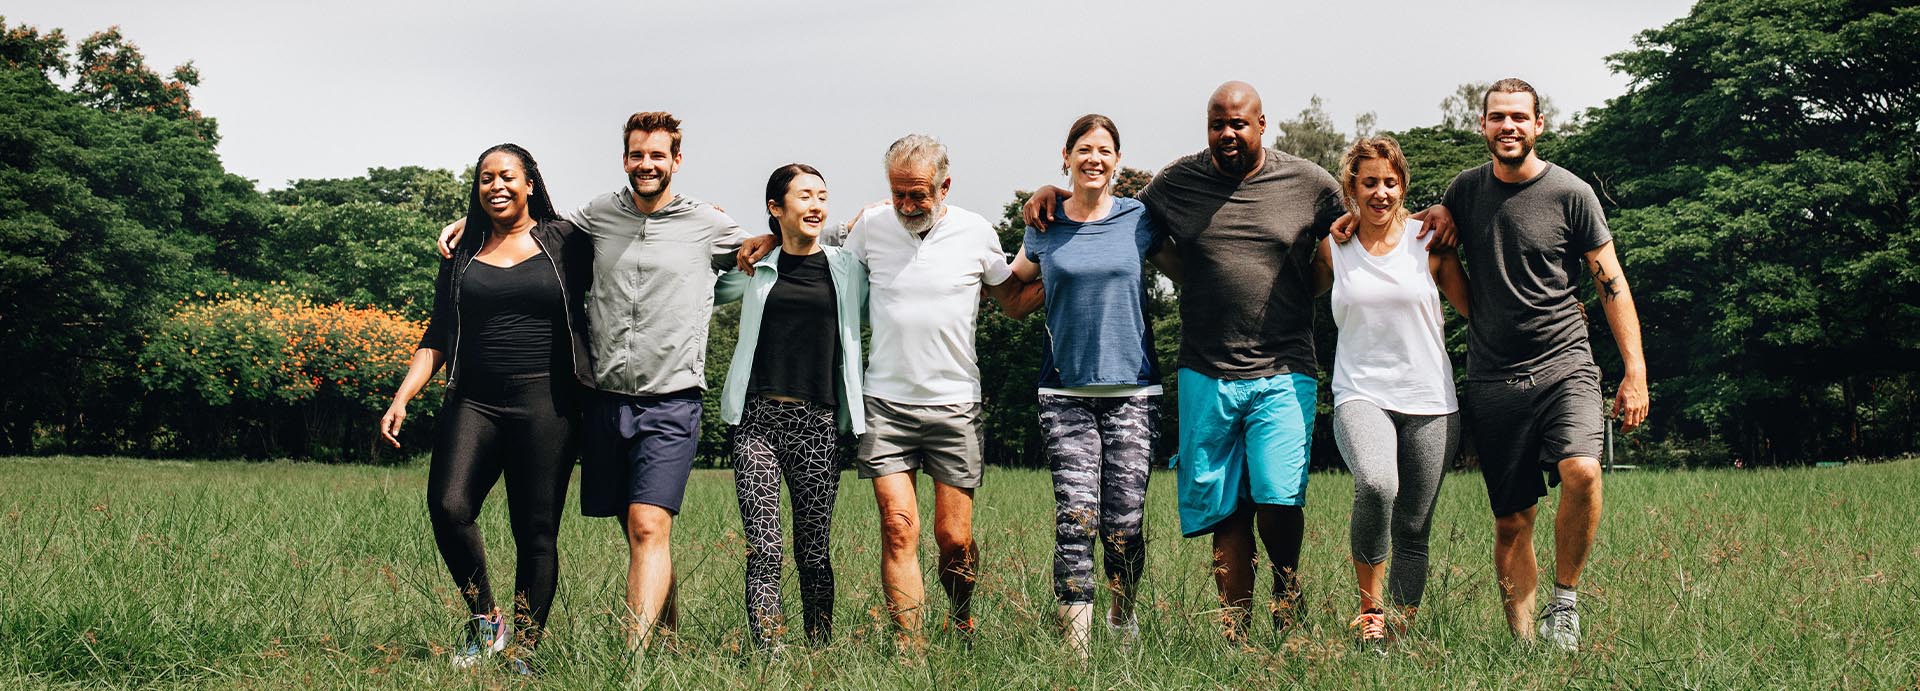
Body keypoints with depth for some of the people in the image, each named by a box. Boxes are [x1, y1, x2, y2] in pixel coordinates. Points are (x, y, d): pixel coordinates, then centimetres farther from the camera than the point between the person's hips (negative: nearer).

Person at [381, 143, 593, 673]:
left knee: (536, 532, -3)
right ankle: (485, 622, 2)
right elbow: (437, 337, 17)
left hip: (545, 404, -2)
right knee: (448, 506, -18)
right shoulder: (463, 255, 16)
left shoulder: (564, 241, 7)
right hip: (473, 400, 2)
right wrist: (401, 399, 7)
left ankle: (523, 654, 5)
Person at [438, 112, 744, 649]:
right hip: (607, 398, 4)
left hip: (670, 402, -4)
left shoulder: (707, 225, 3)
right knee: (639, 532, 9)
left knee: (648, 528, -16)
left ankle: (635, 656, -21)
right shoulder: (600, 214, 10)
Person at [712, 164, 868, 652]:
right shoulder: (754, 267, 11)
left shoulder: (847, 268, 10)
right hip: (759, 417, 0)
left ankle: (821, 653, 15)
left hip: (817, 423, 0)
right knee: (762, 548, -9)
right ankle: (765, 657, -10)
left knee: (814, 552, 4)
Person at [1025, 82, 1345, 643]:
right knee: (1223, 512, 5)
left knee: (1277, 500, -14)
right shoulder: (1176, 182, 7)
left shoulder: (1310, 185, 4)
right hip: (1205, 377, 2)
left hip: (1282, 375, -2)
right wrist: (1054, 192, 12)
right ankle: (1234, 637, 14)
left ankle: (1287, 591, 15)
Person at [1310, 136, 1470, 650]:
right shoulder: (1331, 247, 7)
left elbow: (1473, 309, 13)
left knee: (1413, 531, 1)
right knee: (1376, 484, -30)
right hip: (1362, 395, -1)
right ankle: (1369, 608, -12)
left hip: (1431, 401, 1)